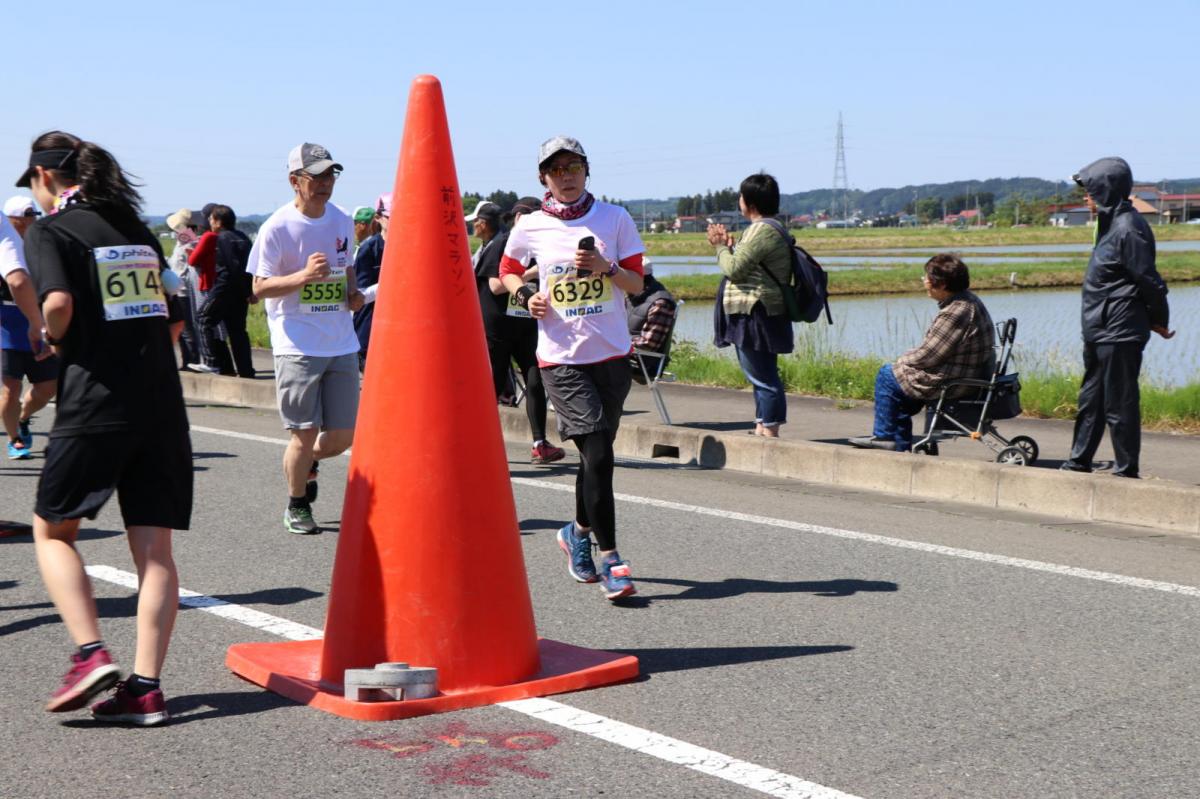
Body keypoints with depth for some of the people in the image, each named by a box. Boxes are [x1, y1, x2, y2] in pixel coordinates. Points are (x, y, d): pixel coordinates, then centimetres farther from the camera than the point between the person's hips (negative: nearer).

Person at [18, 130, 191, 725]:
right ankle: (145, 687, 1)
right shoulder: (135, 225, 16)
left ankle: (91, 654, -3)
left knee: (52, 530, 13)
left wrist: (55, 340, 0)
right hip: (162, 404, 5)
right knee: (154, 548, 4)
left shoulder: (49, 231, -3)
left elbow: (58, 302, -19)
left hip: (95, 404, -5)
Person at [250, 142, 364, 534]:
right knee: (305, 435, -3)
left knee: (343, 436, 5)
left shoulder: (342, 221, 9)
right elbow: (259, 287, -7)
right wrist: (302, 276, -23)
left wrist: (353, 293, 3)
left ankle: (305, 462, 37)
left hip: (342, 344, 5)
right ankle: (297, 505, 20)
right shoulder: (277, 227, -8)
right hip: (297, 346, -5)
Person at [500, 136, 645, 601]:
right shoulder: (530, 228, 3)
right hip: (561, 358, -2)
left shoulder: (615, 219, 4)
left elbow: (636, 284, 4)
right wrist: (525, 295, 0)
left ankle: (579, 532, 36)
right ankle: (609, 559, -8)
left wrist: (606, 267, -14)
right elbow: (507, 271, 20)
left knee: (596, 454, 11)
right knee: (597, 454, -13)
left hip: (612, 354, 2)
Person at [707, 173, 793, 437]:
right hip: (756, 314, 11)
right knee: (762, 375, 15)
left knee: (763, 376, -8)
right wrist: (728, 245, 13)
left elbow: (734, 269, -18)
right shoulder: (767, 229, 18)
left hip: (755, 315, -11)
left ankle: (770, 433, -6)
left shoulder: (763, 232, -16)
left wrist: (721, 247, -1)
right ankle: (761, 429, 22)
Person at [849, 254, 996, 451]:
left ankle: (883, 436, 16)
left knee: (888, 374, 4)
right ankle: (901, 446, 29)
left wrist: (902, 360, -2)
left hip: (953, 384, -10)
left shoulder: (955, 313, -26)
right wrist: (906, 360, 11)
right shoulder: (970, 300, 7)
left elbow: (927, 356, -21)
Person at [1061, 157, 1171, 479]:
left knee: (1119, 403, -2)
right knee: (1091, 398, 17)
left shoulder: (1128, 229, -18)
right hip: (1099, 332, 10)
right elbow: (1148, 281, 18)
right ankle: (1078, 462, 26)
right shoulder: (1111, 224, 12)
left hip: (1119, 335, -10)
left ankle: (1126, 470, 7)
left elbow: (1149, 282, -15)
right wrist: (1156, 320, 18)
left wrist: (1159, 322, -4)